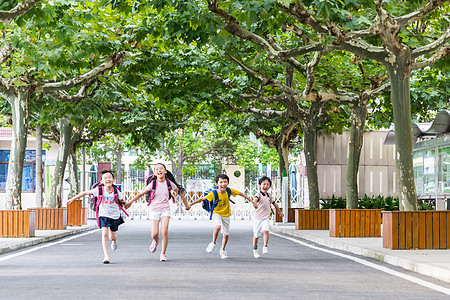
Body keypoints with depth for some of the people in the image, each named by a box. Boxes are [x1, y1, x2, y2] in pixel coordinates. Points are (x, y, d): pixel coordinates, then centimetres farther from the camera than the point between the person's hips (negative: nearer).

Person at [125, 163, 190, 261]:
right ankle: (155, 241, 30)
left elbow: (180, 192, 11)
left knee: (164, 231, -15)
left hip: (165, 210, 0)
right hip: (154, 210, 0)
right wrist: (130, 202, 4)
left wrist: (186, 205, 19)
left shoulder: (169, 183, -3)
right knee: (154, 234, -8)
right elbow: (141, 194, 2)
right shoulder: (153, 184, -6)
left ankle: (163, 253, -1)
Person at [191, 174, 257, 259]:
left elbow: (241, 194, -2)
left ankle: (222, 250, 31)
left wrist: (252, 201, 2)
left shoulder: (229, 190, -13)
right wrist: (190, 204, -15)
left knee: (226, 234, 5)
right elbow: (202, 199, -14)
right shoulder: (214, 193, -21)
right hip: (216, 213, -3)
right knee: (218, 227, -33)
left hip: (226, 215, 3)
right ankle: (213, 243, -10)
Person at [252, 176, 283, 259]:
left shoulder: (269, 196, 7)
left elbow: (274, 203, 24)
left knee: (266, 231, -22)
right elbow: (255, 199, -35)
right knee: (256, 235, 7)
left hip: (266, 218, 3)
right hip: (258, 218, -3)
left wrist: (280, 212, 35)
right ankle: (255, 249, 25)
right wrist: (254, 202, -59)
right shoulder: (259, 194, -11)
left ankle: (265, 247, -14)